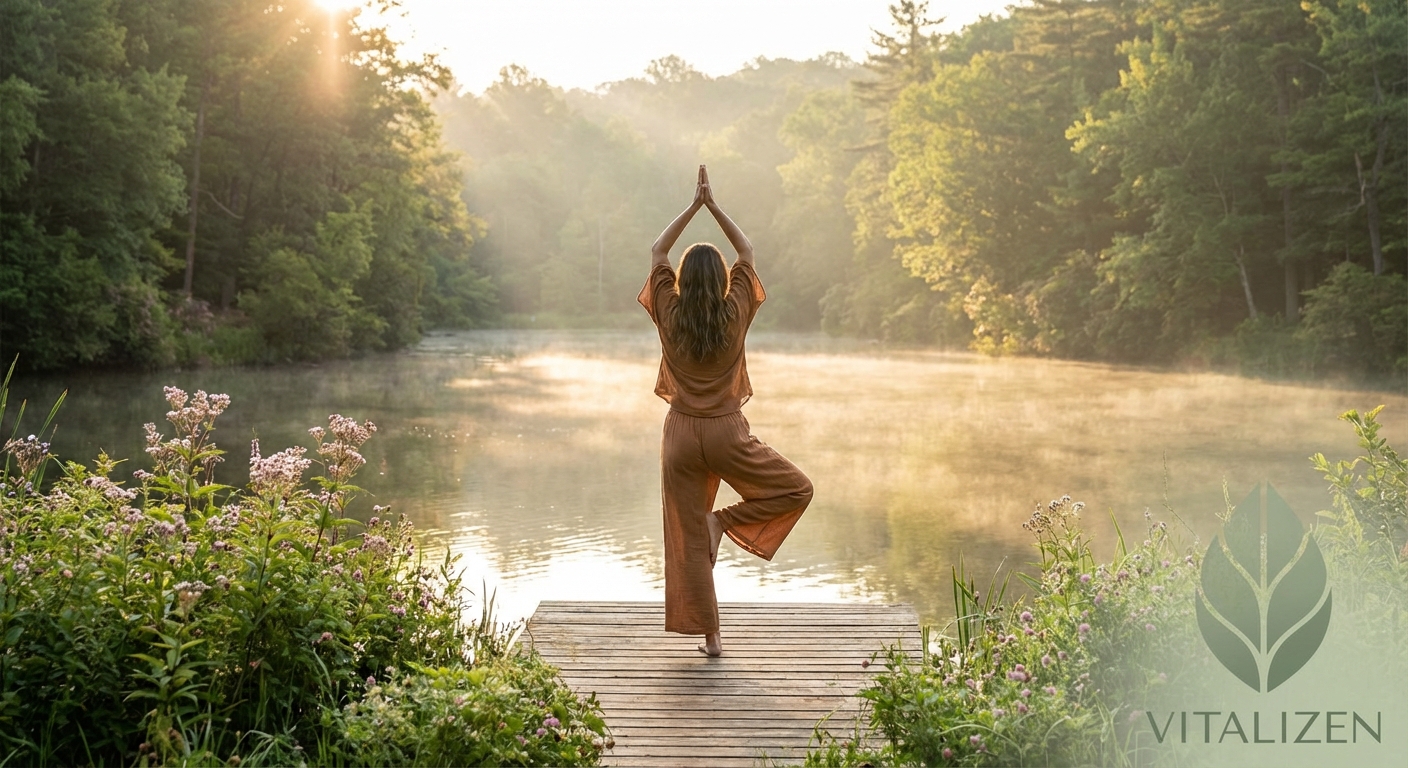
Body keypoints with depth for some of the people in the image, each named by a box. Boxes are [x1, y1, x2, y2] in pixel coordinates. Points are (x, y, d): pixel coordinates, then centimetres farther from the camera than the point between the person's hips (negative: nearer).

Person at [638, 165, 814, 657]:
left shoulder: (670, 317, -5)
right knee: (798, 490, 16)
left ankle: (709, 634, 7)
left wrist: (693, 206, 5)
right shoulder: (734, 316, -7)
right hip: (726, 434, -2)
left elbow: (657, 253, 7)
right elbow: (747, 254, 6)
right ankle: (725, 520, -1)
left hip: (681, 436, 2)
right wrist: (713, 207, 4)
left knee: (689, 539, 7)